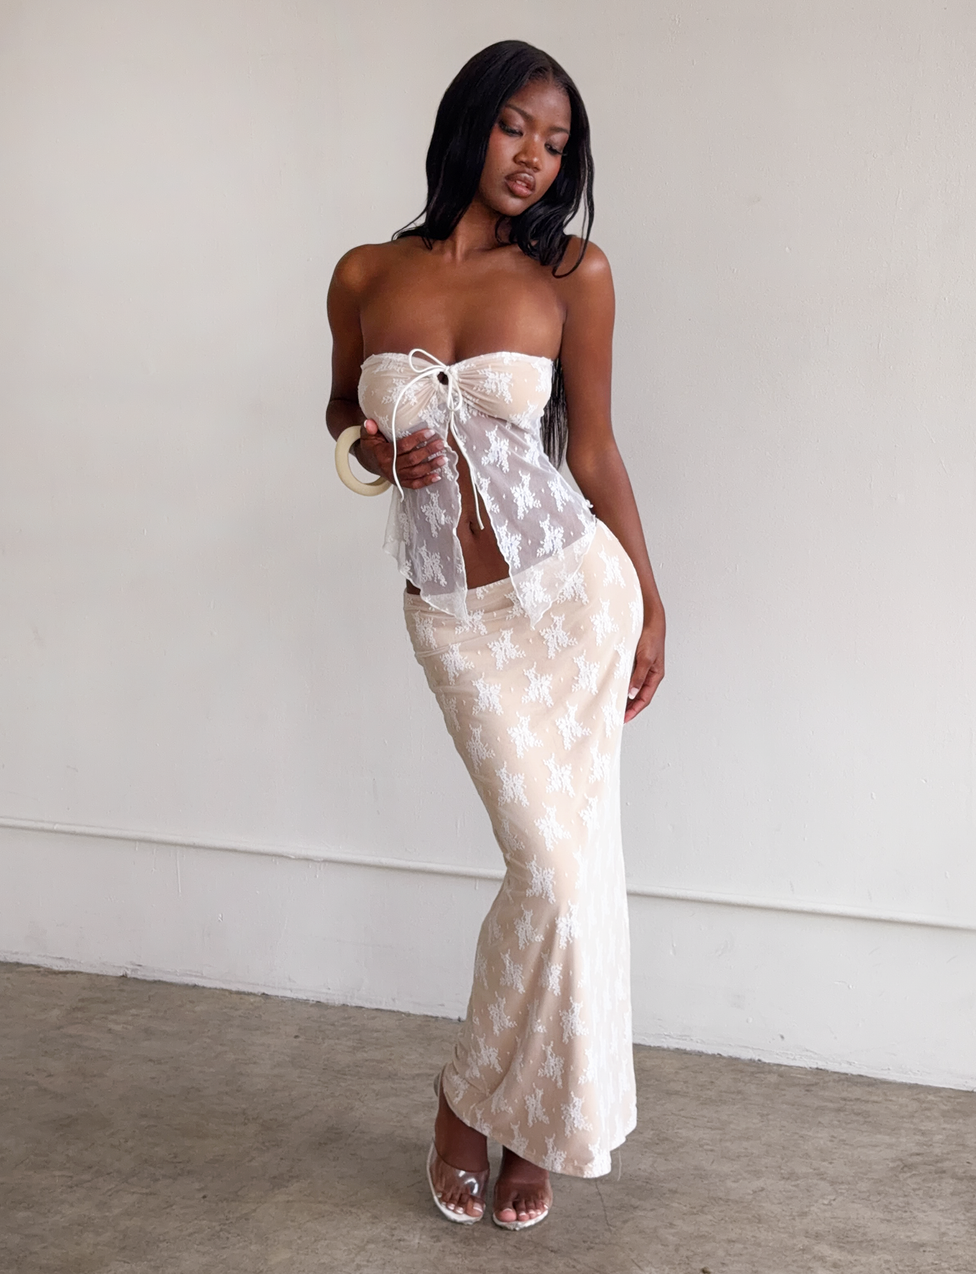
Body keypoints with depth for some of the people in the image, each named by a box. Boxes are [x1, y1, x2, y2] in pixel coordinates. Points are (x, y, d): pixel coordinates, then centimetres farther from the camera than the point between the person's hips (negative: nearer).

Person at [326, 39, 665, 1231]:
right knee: (553, 863, -3)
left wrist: (649, 604, 5)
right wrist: (376, 449, -6)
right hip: (453, 616, 0)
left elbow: (594, 449, 3)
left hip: (572, 589, 0)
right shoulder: (365, 275, 3)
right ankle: (509, 1107, 22)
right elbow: (343, 412, 18)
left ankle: (486, 1100, 23)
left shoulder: (573, 272, -2)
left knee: (567, 862, 1)